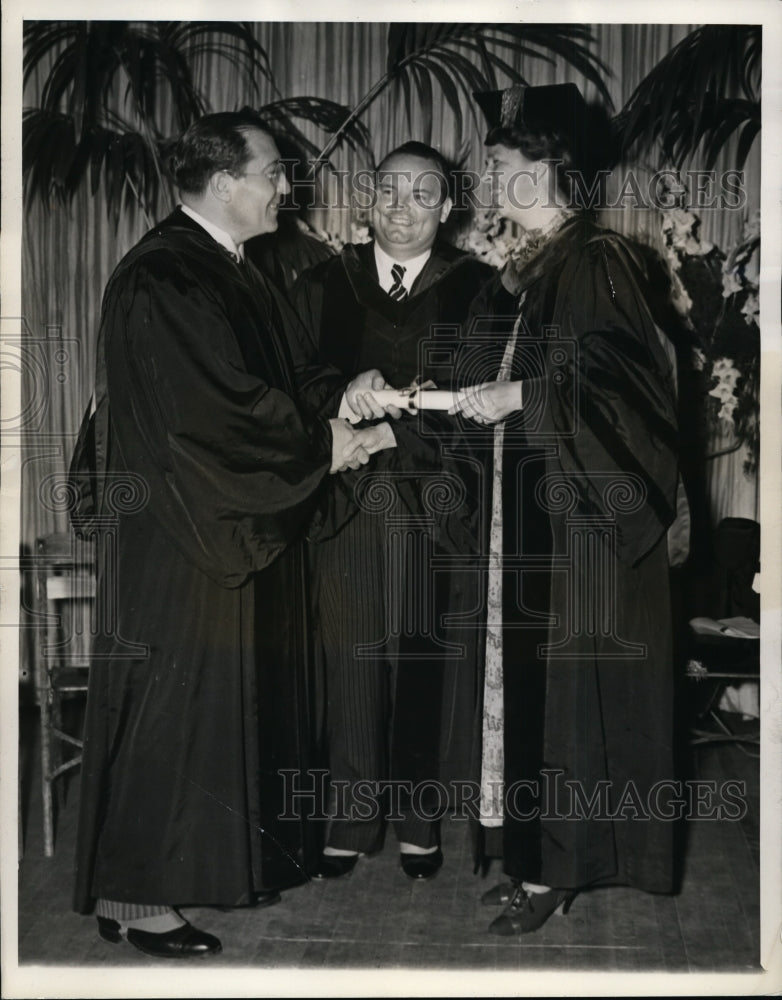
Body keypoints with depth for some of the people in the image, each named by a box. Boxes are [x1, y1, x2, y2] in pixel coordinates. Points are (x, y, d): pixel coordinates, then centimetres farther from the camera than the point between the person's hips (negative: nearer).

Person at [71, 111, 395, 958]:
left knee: (240, 689, 17)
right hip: (179, 535, -10)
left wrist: (341, 392, 3)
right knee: (171, 698, -1)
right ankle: (130, 894, 12)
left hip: (238, 524, 10)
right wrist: (323, 443, -14)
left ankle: (236, 847, 33)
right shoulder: (162, 279, -19)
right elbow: (212, 407, -24)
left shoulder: (225, 272, 12)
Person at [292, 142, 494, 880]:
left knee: (430, 659, 3)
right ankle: (354, 814, 16)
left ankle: (419, 815, 18)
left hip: (439, 505, -1)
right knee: (353, 656, 3)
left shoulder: (474, 288, 4)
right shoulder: (322, 285, 11)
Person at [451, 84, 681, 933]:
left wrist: (517, 398, -18)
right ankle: (538, 855, 23)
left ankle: (553, 870, 11)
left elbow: (623, 385, -18)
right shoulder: (527, 266, 13)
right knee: (530, 679, 12)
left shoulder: (597, 261, -12)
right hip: (532, 506, 9)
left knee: (567, 687, -1)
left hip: (581, 511, -8)